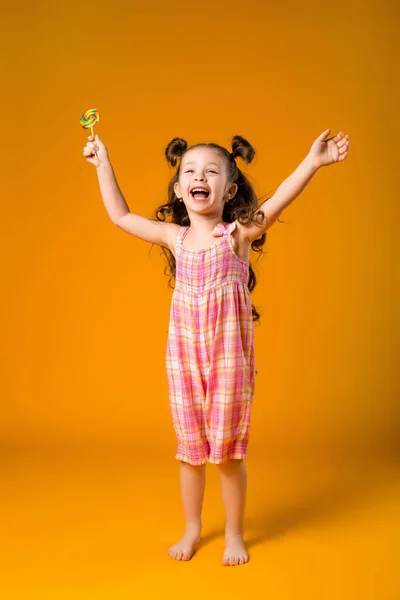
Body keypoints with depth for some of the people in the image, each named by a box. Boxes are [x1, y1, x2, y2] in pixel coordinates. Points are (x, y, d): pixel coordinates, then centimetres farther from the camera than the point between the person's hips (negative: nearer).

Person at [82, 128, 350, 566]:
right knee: (190, 450, 13)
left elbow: (278, 201, -19)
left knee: (228, 452, 7)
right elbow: (120, 215, 11)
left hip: (229, 355, -3)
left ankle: (234, 534, 27)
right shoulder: (173, 237, 4)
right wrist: (103, 164, 13)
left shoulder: (239, 234, -6)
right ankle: (192, 530, 33)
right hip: (184, 356, 3)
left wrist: (313, 161, -31)